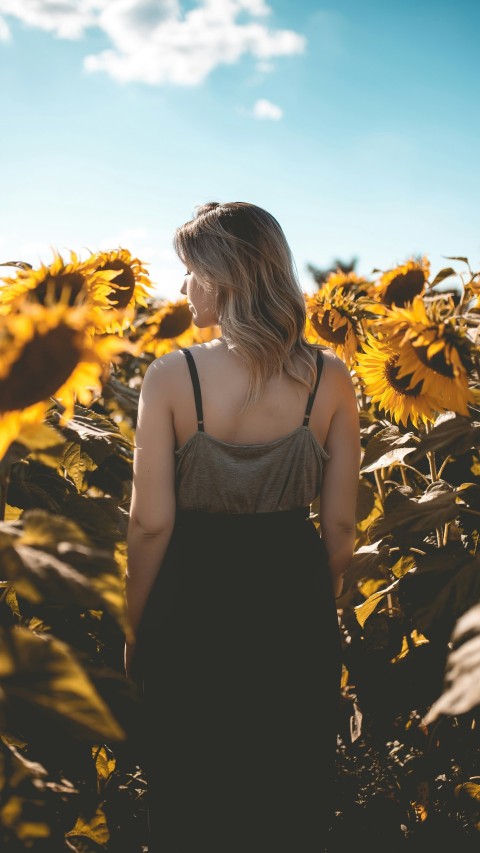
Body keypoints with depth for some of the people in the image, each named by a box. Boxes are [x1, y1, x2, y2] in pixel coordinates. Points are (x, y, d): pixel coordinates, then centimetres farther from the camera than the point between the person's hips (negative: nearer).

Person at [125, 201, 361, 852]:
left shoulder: (170, 377, -16)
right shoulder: (330, 378, -10)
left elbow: (151, 523, -13)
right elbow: (340, 525, -4)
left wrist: (138, 628, 2)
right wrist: (320, 610, 13)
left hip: (195, 603, -1)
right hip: (295, 599, 2)